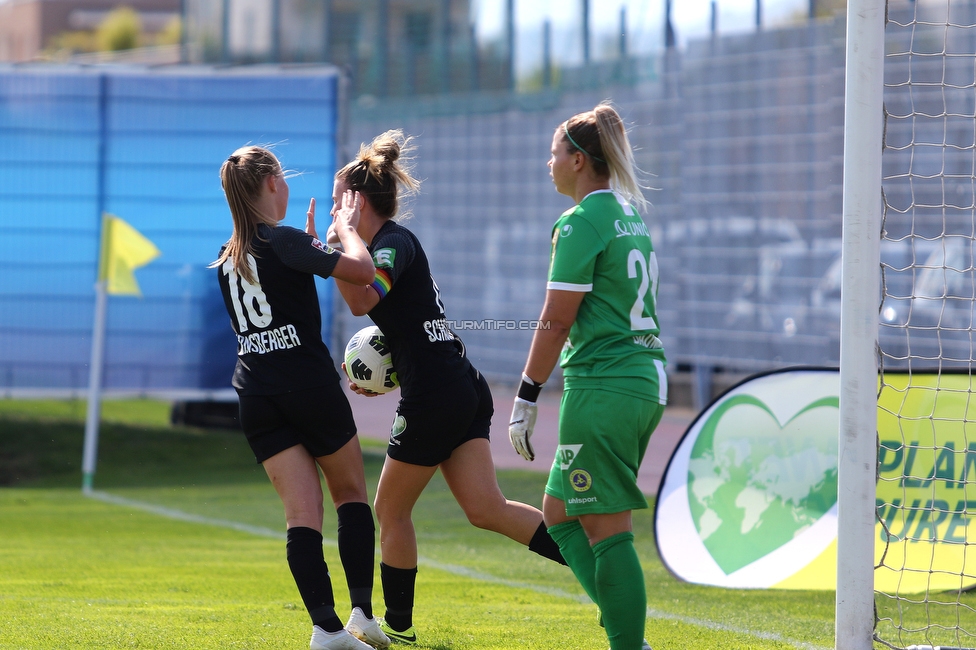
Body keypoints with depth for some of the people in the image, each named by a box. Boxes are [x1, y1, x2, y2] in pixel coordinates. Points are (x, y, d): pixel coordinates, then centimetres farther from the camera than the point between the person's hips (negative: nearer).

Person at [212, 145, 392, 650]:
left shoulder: (228, 258, 11)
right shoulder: (285, 243, -12)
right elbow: (362, 270, -18)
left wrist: (312, 241, 28)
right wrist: (346, 228, 0)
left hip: (256, 396, 5)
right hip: (310, 387, -5)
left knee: (302, 512, 0)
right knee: (351, 495, 13)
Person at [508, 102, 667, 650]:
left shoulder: (581, 223, -11)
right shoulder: (629, 214, 16)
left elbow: (556, 321, -13)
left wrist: (526, 398, -9)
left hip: (604, 386, -9)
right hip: (646, 379, 9)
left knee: (607, 529, -6)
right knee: (560, 512, 14)